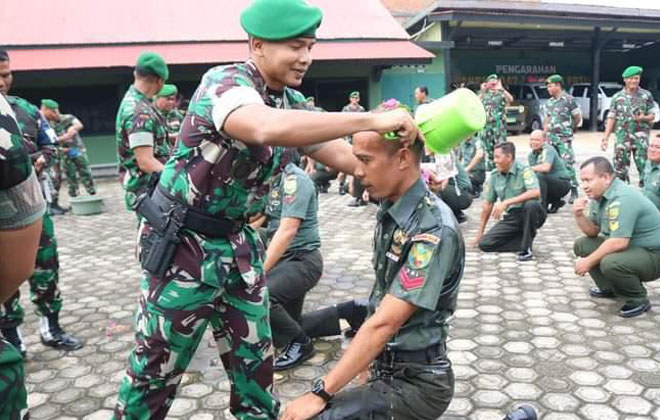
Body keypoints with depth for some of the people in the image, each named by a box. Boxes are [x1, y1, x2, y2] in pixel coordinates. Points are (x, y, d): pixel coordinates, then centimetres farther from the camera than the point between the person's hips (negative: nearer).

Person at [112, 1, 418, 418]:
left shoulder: (293, 102, 3)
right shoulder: (224, 82, -22)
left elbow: (345, 156, 6)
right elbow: (266, 128, -44)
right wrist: (372, 119, -41)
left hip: (237, 243, 7)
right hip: (182, 243, -7)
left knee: (255, 360, 15)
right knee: (156, 368, 8)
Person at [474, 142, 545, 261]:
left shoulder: (524, 170, -13)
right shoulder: (494, 175, 3)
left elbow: (536, 192, -31)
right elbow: (488, 204, 8)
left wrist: (506, 202, -33)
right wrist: (480, 232, 9)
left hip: (528, 215, -5)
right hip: (510, 218, 5)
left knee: (531, 204, -39)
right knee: (484, 244, -12)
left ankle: (526, 248, -21)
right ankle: (526, 241, 0)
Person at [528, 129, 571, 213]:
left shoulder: (549, 150, -17)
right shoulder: (531, 155, 4)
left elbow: (546, 168, -32)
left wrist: (530, 168, -23)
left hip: (563, 184, -8)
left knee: (540, 176, -30)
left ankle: (542, 206, -23)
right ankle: (556, 202, 15)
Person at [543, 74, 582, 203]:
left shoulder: (569, 100, -6)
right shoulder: (549, 102, 13)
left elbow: (578, 118, -1)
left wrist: (569, 129, 9)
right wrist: (545, 133, 13)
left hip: (564, 138, -6)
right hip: (551, 138, 7)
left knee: (568, 163, -10)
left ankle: (574, 190, -4)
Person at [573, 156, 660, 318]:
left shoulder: (622, 198, -26)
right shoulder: (599, 195, 2)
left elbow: (619, 242, -32)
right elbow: (593, 232, 7)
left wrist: (589, 262, -22)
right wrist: (579, 216, -13)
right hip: (628, 249, 9)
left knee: (610, 263, -35)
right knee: (581, 245, 7)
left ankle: (639, 301, -7)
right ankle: (609, 288, 18)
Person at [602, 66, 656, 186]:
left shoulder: (646, 95, 3)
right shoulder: (617, 97, 5)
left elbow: (652, 116, 6)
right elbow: (611, 118, 5)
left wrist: (643, 118, -17)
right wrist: (605, 138, -1)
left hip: (641, 137, -1)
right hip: (622, 137, 1)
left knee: (644, 167, -3)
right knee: (620, 168, 3)